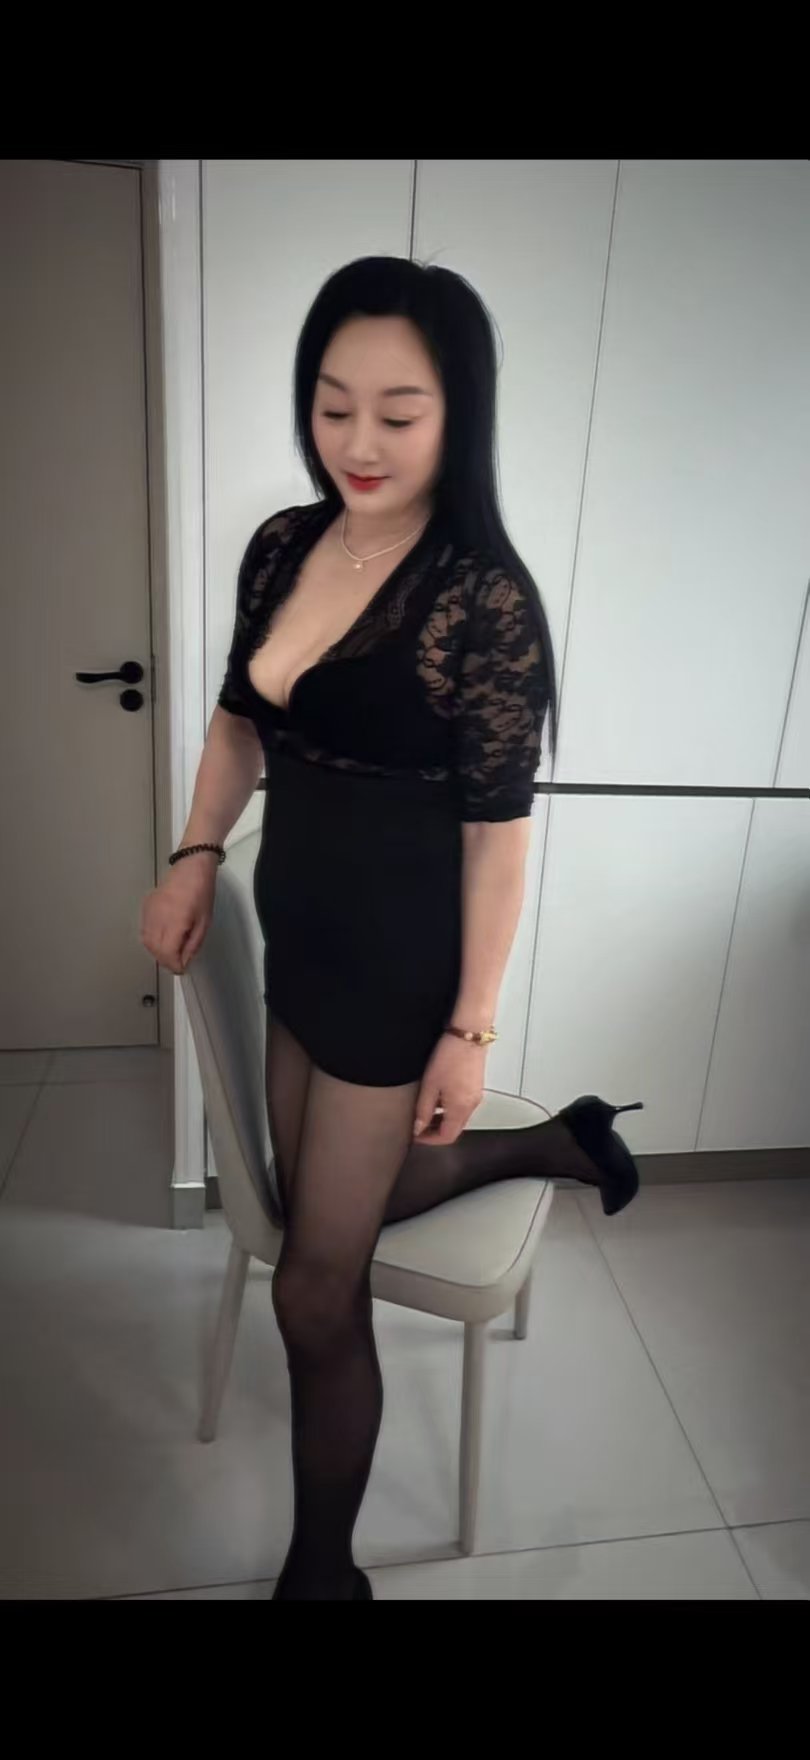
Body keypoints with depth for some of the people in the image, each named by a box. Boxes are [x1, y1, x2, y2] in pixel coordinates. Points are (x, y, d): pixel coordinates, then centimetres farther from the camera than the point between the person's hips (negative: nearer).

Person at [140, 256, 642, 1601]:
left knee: (316, 1293, 4)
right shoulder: (282, 546, 1)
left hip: (399, 958, -7)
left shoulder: (485, 598, -19)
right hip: (299, 931, 8)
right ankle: (551, 1143, 42)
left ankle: (322, 1568, 32)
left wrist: (472, 1026, -14)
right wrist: (197, 858, 4)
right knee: (326, 1205, 24)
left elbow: (497, 827, -17)